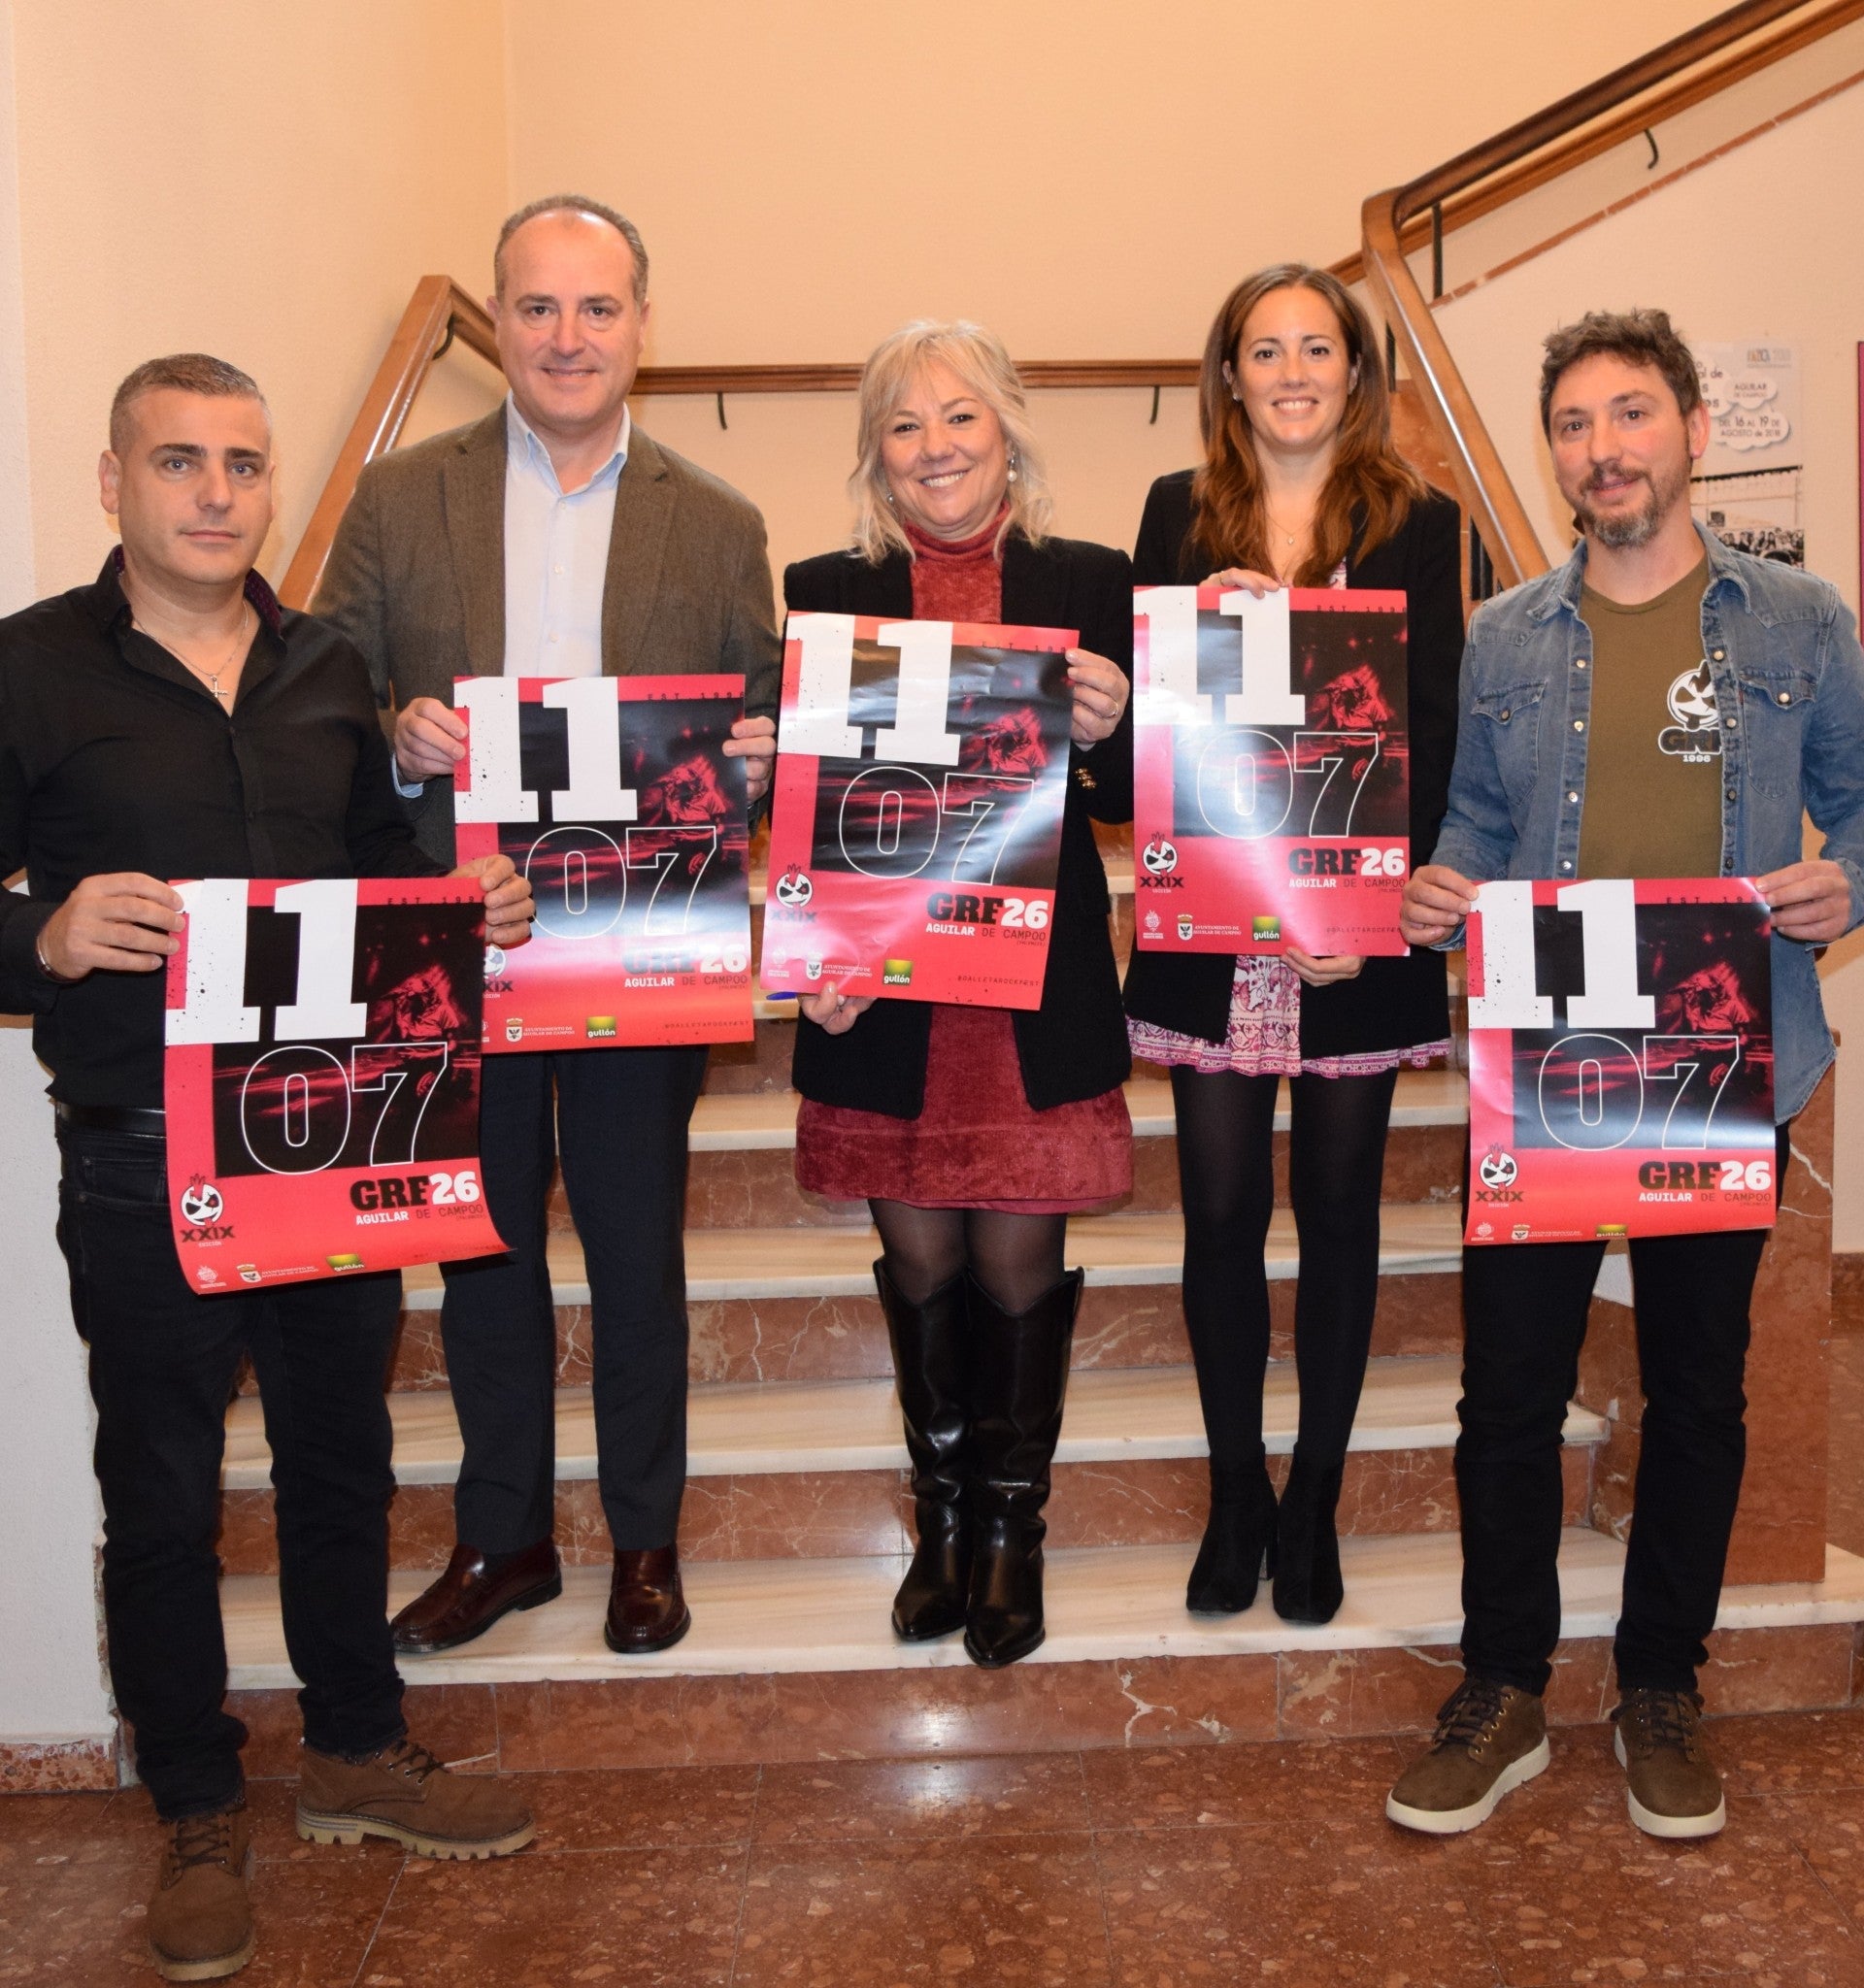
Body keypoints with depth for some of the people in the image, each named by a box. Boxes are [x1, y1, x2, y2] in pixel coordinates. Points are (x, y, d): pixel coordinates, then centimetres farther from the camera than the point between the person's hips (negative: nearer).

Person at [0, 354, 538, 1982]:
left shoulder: (328, 670, 10)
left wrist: (467, 900, -2)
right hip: (143, 1163, -4)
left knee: (343, 1455, 17)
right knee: (163, 1493, 10)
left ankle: (357, 1754, 38)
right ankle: (200, 1817, 30)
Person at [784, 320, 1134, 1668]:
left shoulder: (1090, 583, 2)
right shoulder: (828, 592, 3)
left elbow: (1126, 803, 3)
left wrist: (1111, 729, -18)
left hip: (1038, 999, -1)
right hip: (881, 1001, 1)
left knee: (1019, 1260, 7)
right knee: (919, 1260, 13)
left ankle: (1014, 1523, 29)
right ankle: (943, 1511, 34)